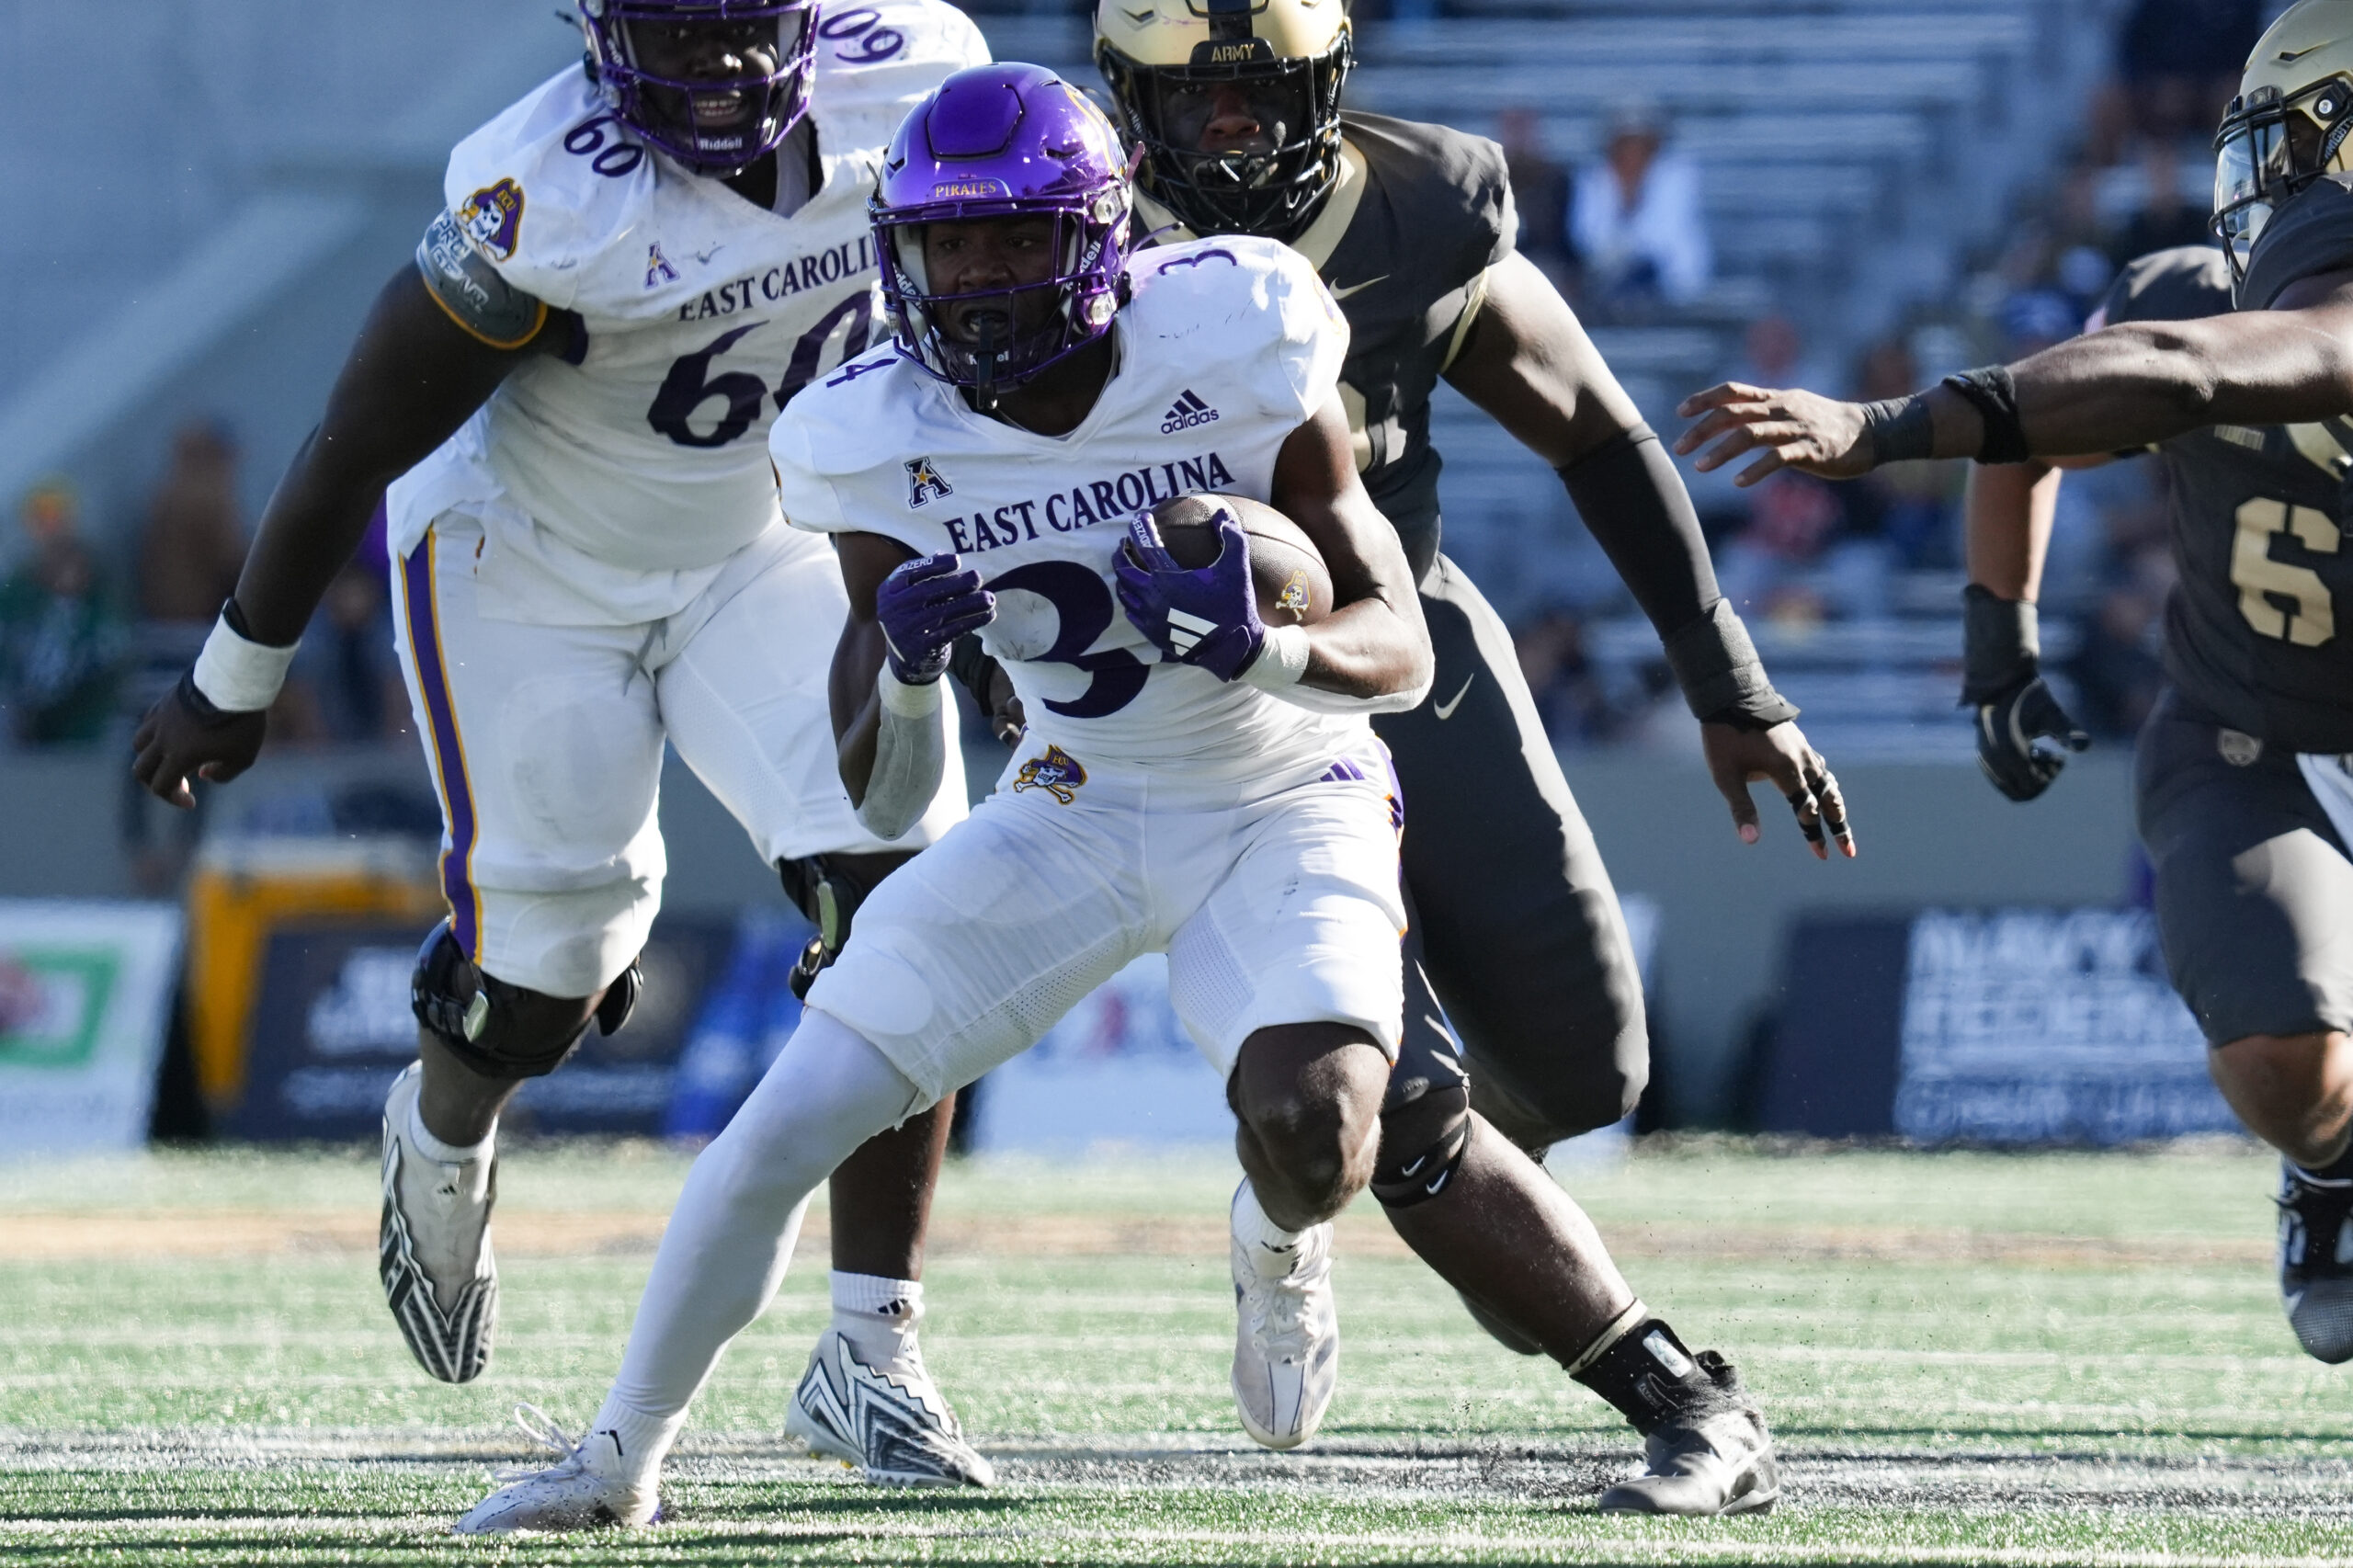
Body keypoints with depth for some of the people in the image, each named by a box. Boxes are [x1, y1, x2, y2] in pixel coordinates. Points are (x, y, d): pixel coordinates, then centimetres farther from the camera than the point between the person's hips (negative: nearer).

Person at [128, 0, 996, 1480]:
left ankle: (872, 1341, -4)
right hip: (528, 570, -4)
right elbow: (360, 441, -20)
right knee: (543, 981, 4)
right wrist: (235, 679, -11)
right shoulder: (552, 201, -32)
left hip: (764, 555, 4)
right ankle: (442, 1144, 42)